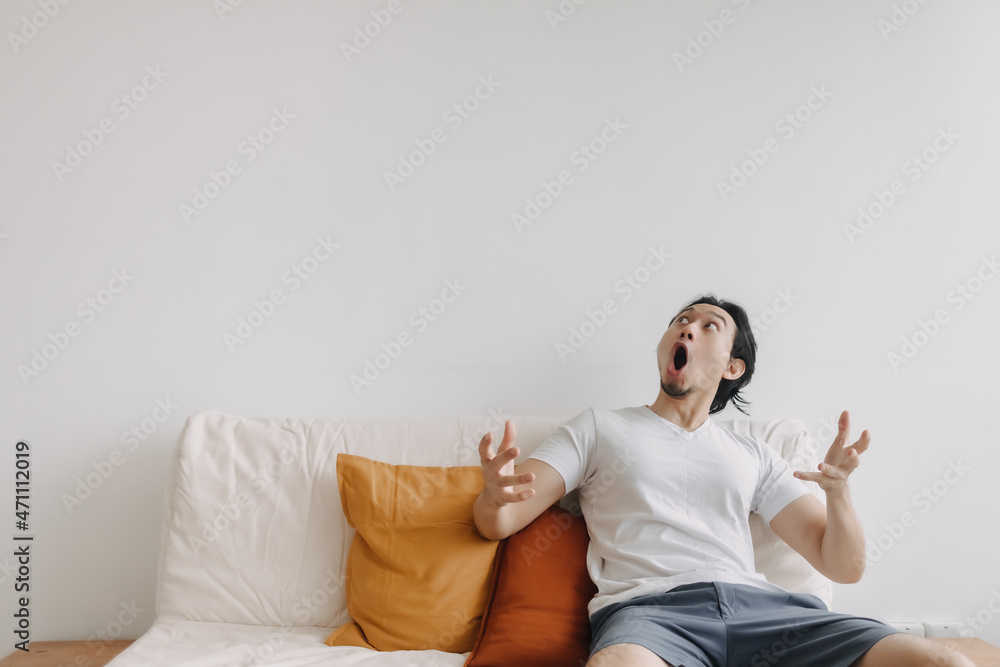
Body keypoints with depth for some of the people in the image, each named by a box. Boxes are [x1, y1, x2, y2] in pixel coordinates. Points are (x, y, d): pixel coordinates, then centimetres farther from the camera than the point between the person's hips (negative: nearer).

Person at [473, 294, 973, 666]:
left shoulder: (752, 455, 26)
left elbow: (843, 566, 20)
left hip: (761, 607, 4)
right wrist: (494, 492, -17)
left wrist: (837, 489, -2)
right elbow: (497, 523, 9)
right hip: (649, 609, -3)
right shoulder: (598, 428, 19)